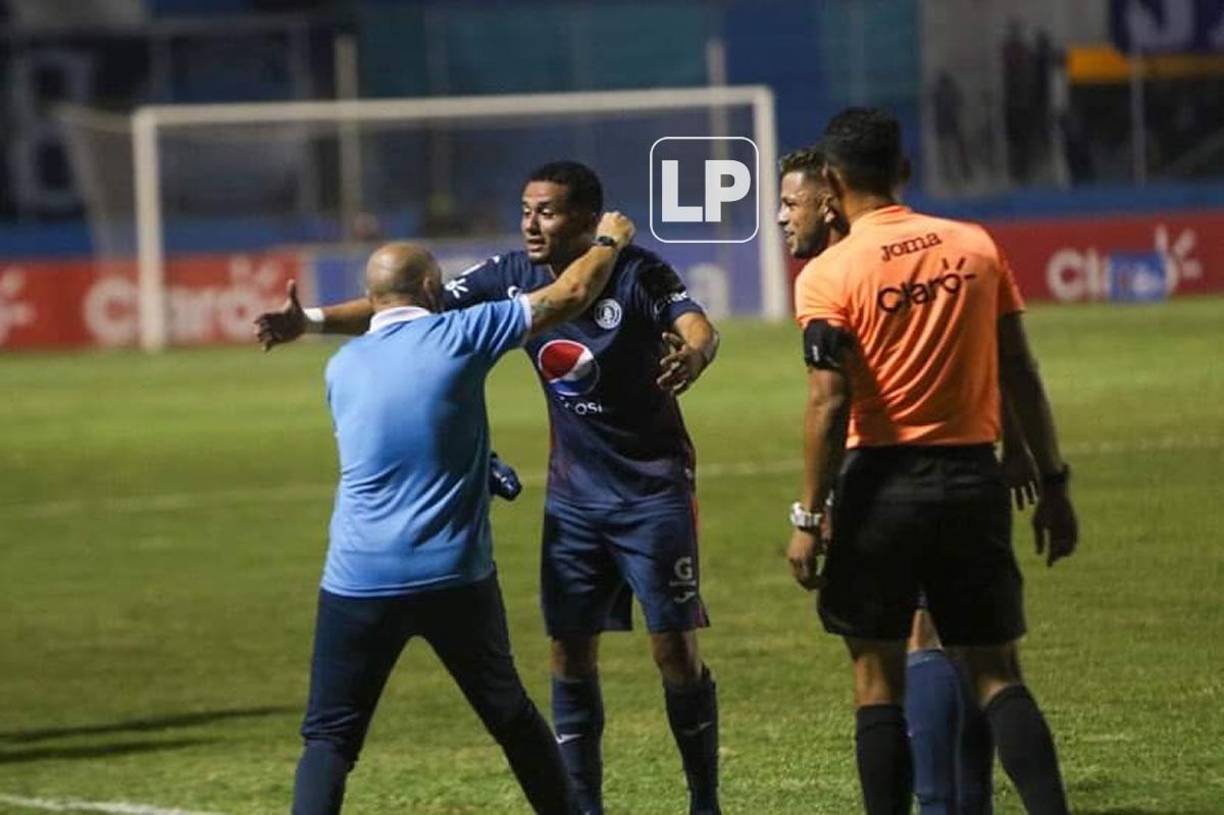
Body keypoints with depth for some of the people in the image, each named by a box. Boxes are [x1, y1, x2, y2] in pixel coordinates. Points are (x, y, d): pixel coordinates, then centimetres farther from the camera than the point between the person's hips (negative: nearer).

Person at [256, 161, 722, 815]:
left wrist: (693, 354, -57)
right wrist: (314, 320, -17)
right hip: (574, 494, 4)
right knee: (570, 655, 2)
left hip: (653, 490, -4)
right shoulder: (512, 277, -4)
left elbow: (698, 329, -32)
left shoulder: (637, 275, -16)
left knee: (675, 650, -4)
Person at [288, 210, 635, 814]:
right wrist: (610, 242, 24)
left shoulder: (341, 367, 10)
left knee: (330, 736, 0)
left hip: (358, 579, 1)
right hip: (455, 577, -1)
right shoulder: (455, 337, -2)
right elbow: (569, 296, 6)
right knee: (509, 714, 16)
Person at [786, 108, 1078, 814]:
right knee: (997, 672, 6)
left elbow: (829, 403, -13)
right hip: (974, 479, 3)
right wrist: (1053, 483, 10)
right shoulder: (976, 247, 4)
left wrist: (809, 518, -9)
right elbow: (1021, 375, 4)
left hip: (882, 483, -3)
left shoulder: (829, 274, -7)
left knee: (879, 678, 7)